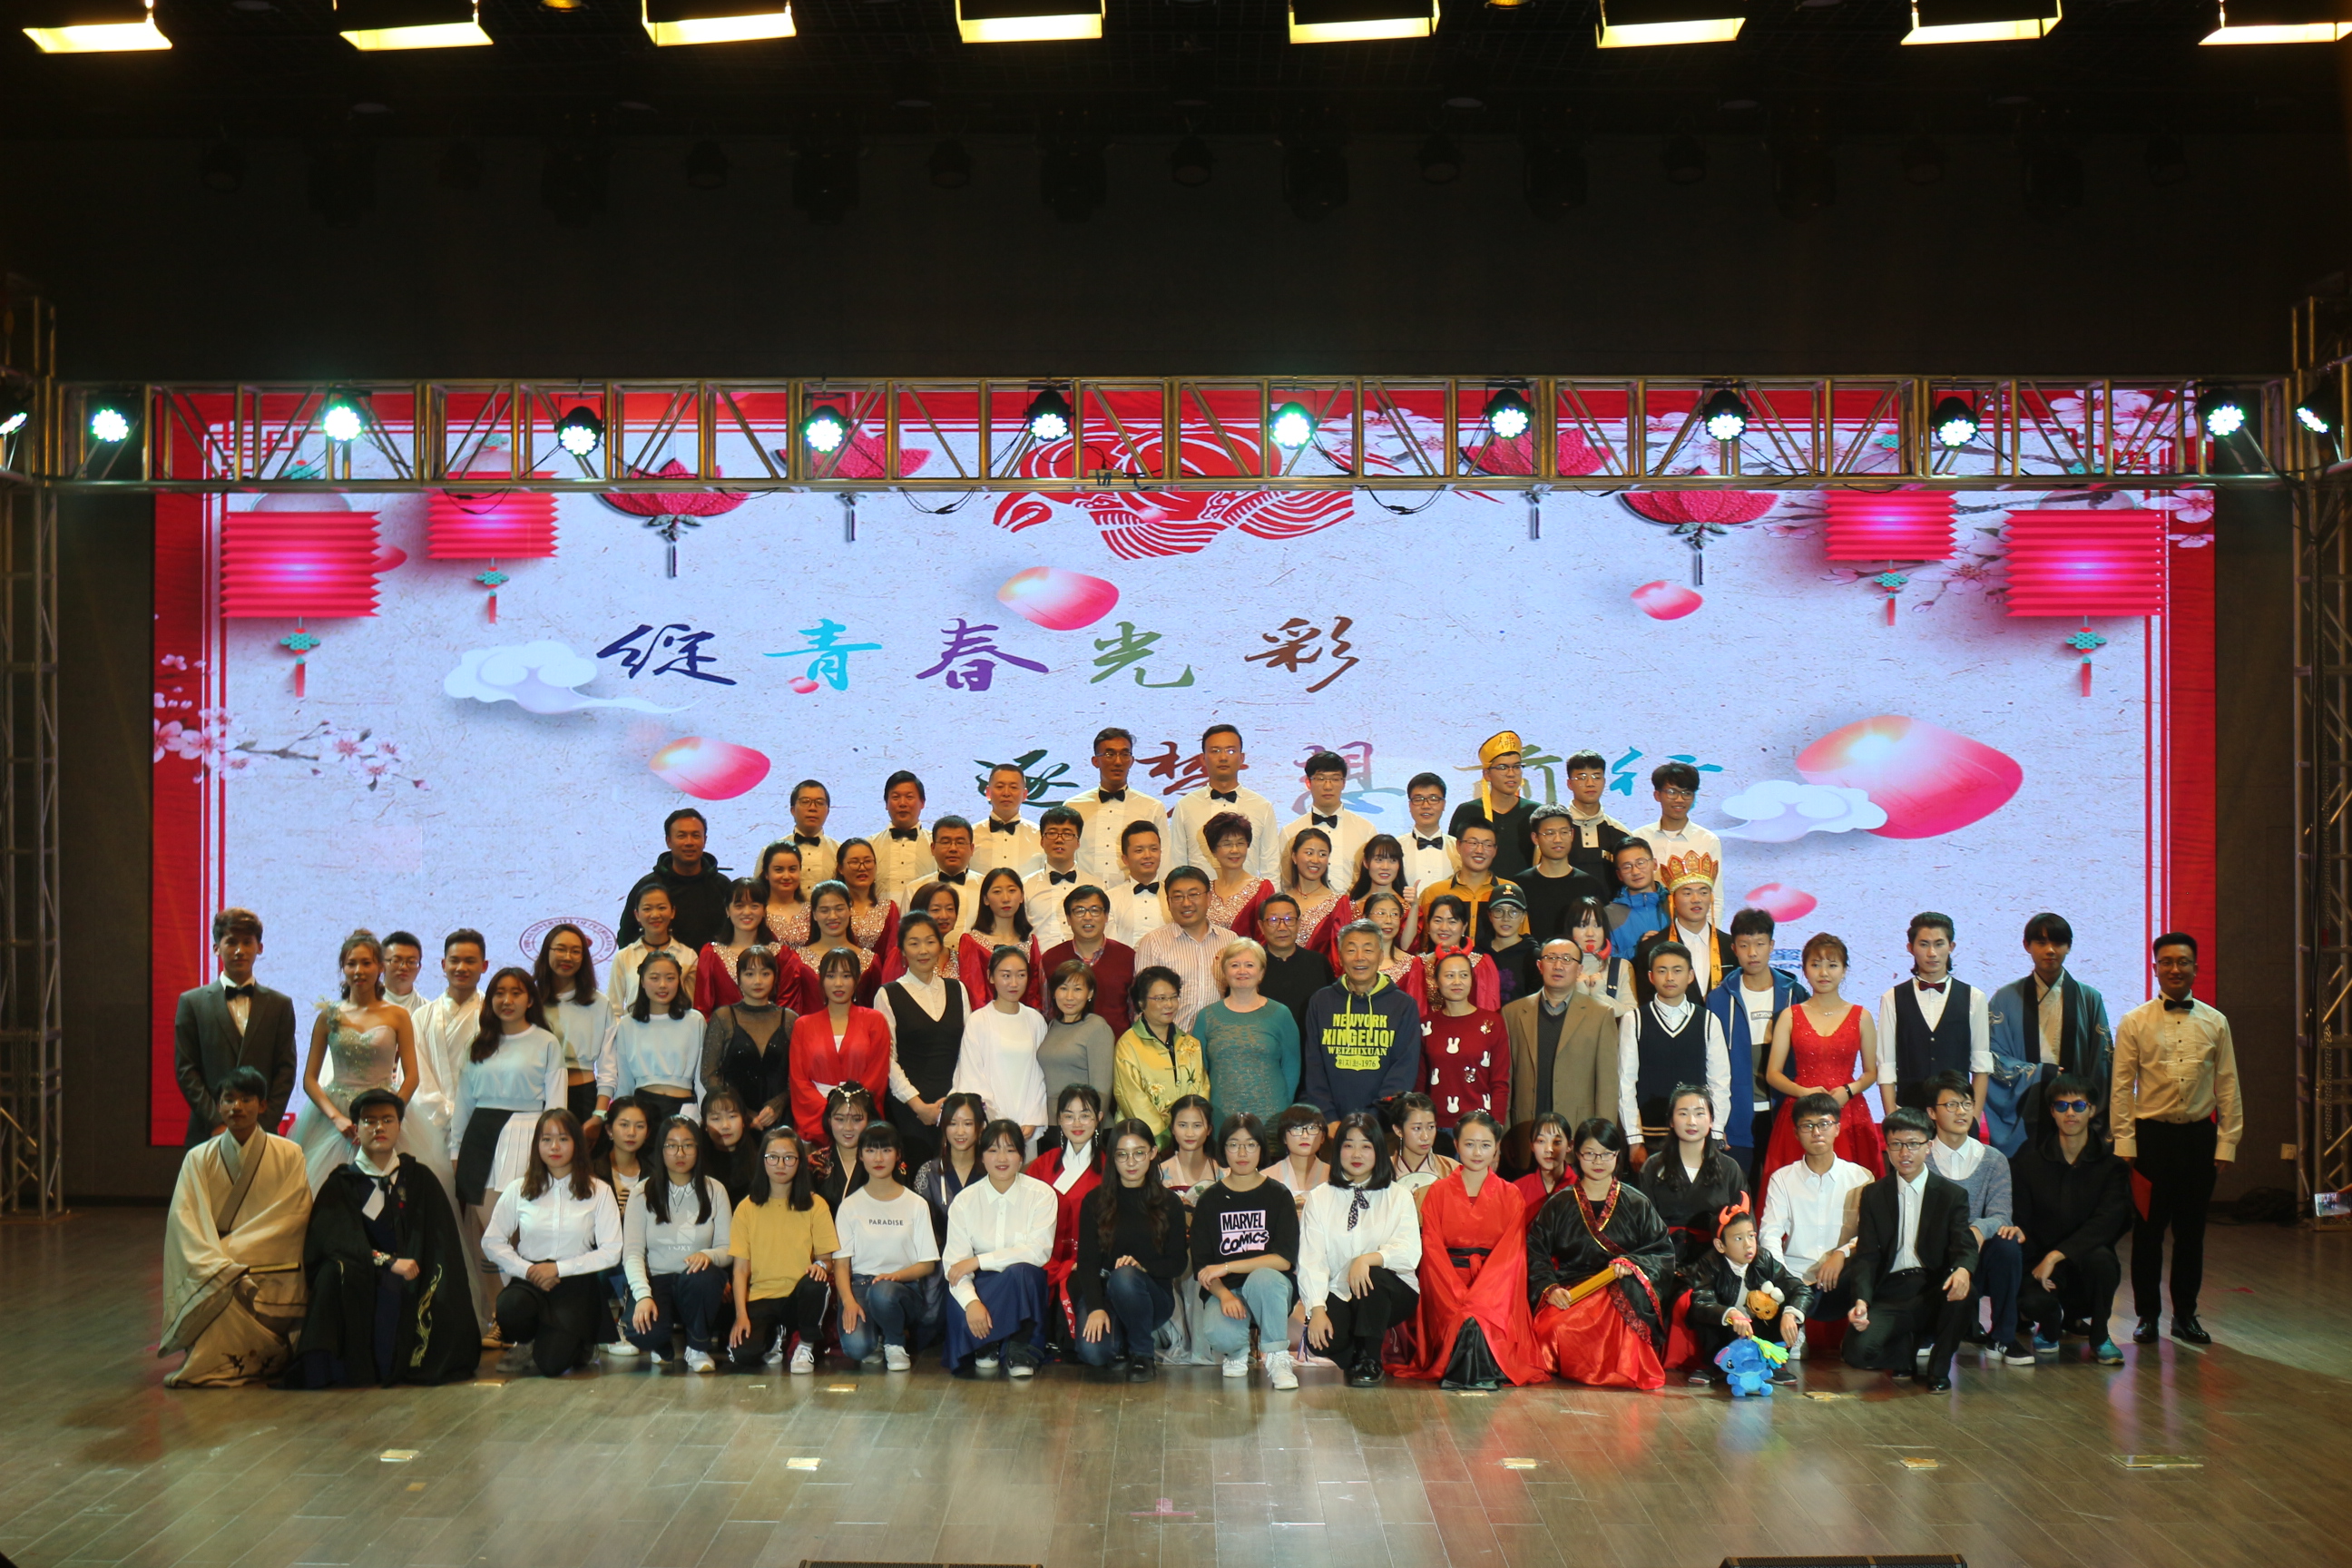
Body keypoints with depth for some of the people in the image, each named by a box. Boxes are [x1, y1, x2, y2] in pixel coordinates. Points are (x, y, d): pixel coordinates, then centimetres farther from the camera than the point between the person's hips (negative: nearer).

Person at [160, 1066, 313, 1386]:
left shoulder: (289, 1156, 2)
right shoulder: (199, 1159, 6)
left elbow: (289, 1220, -5)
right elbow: (185, 1221, -4)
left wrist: (227, 1250, -14)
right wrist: (221, 1267, -21)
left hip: (273, 1281, -2)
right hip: (213, 1279, 2)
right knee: (218, 1291, -30)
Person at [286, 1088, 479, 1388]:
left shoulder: (420, 1178, 14)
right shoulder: (340, 1183, 9)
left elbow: (439, 1243, 6)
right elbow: (338, 1240, -8)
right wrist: (388, 1261, -22)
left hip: (409, 1277, 1)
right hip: (357, 1280, -1)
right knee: (335, 1271, -33)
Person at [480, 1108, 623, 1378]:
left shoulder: (598, 1192, 3)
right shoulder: (519, 1190, 7)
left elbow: (611, 1252, -3)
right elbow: (491, 1242, 5)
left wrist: (558, 1268, -11)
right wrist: (527, 1270, -11)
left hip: (575, 1284, -1)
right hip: (529, 1280, 2)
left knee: (552, 1364, -22)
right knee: (510, 1306, -36)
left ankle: (579, 1342, 17)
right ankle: (526, 1345, 2)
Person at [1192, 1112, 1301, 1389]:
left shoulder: (1277, 1196, 3)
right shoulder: (1210, 1200, 7)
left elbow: (1284, 1259, -9)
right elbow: (1202, 1266, 1)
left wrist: (1226, 1267, -15)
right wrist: (1224, 1295, -20)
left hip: (1271, 1288, -1)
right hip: (1226, 1291, 1)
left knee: (1263, 1278, -38)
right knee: (1218, 1334, -34)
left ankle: (1277, 1359, -17)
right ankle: (1237, 1351, 5)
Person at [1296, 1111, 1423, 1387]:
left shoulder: (1398, 1197, 4)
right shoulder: (1319, 1199, 7)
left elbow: (1410, 1253, -11)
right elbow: (1311, 1260, -4)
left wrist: (1370, 1259, -31)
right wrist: (1317, 1309, -20)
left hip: (1391, 1294, 0)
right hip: (1339, 1294, 0)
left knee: (1373, 1275, -35)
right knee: (1320, 1341, -30)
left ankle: (1369, 1359, -14)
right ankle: (1355, 1357, 6)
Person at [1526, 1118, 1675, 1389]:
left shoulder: (1636, 1204, 13)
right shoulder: (1559, 1204, 11)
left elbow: (1663, 1253, 8)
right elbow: (1535, 1254, 5)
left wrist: (1632, 1264, -13)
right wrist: (1549, 1288, -13)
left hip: (1623, 1293, 0)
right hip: (1570, 1292, 0)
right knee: (1554, 1327, -34)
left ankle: (1628, 1372, -14)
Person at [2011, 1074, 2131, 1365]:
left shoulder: (2110, 1163, -3)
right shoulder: (2030, 1158, -2)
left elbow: (2108, 1222, -15)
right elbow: (2019, 1218, -2)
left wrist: (2057, 1255, -25)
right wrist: (2039, 1265, -17)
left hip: (2085, 1261, 1)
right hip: (2040, 1264, 0)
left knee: (2100, 1258, -35)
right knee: (2034, 1302, -33)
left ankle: (2100, 1336, -6)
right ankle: (2049, 1327, 9)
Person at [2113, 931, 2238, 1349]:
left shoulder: (2215, 1023, 6)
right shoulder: (2134, 1023, 0)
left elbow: (2228, 1088, 6)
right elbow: (2122, 1087, -1)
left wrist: (2226, 1144, 1)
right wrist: (2125, 1144, -6)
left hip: (2199, 1134, 2)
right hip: (2152, 1133, -2)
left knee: (2191, 1229, 9)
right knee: (2148, 1230, 4)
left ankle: (2186, 1314, 20)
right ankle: (2147, 1315, 14)